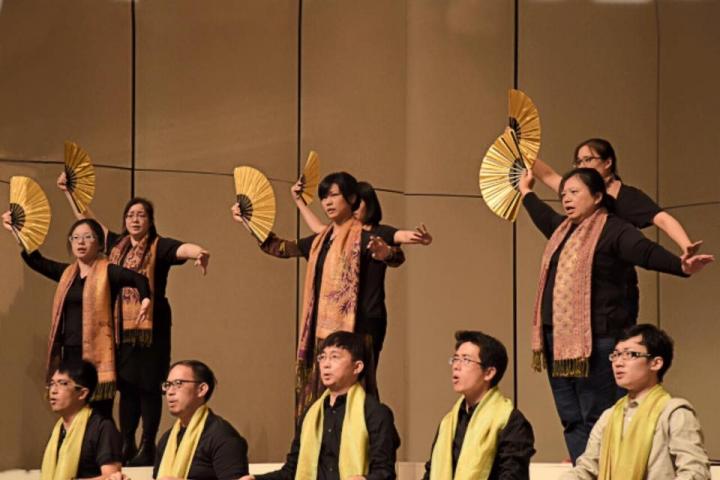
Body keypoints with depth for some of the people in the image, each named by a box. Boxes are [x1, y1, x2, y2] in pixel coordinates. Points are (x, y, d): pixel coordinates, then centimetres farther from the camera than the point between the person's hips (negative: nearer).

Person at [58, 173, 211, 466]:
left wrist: (199, 252, -46)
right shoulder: (116, 244, 12)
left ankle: (147, 447, 2)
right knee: (126, 385, 9)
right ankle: (126, 445, 16)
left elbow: (182, 248, -24)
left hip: (150, 325, -5)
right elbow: (86, 219, 24)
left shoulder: (159, 247, -4)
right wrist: (69, 192, 28)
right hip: (121, 326, 5)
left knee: (148, 385, -2)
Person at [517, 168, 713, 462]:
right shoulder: (563, 230, 18)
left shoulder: (612, 230, -7)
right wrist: (526, 192, 58)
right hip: (557, 339, 8)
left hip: (596, 340, -8)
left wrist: (681, 266, -41)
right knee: (572, 421, 7)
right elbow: (545, 216, 42)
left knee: (597, 421, -9)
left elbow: (648, 253, -23)